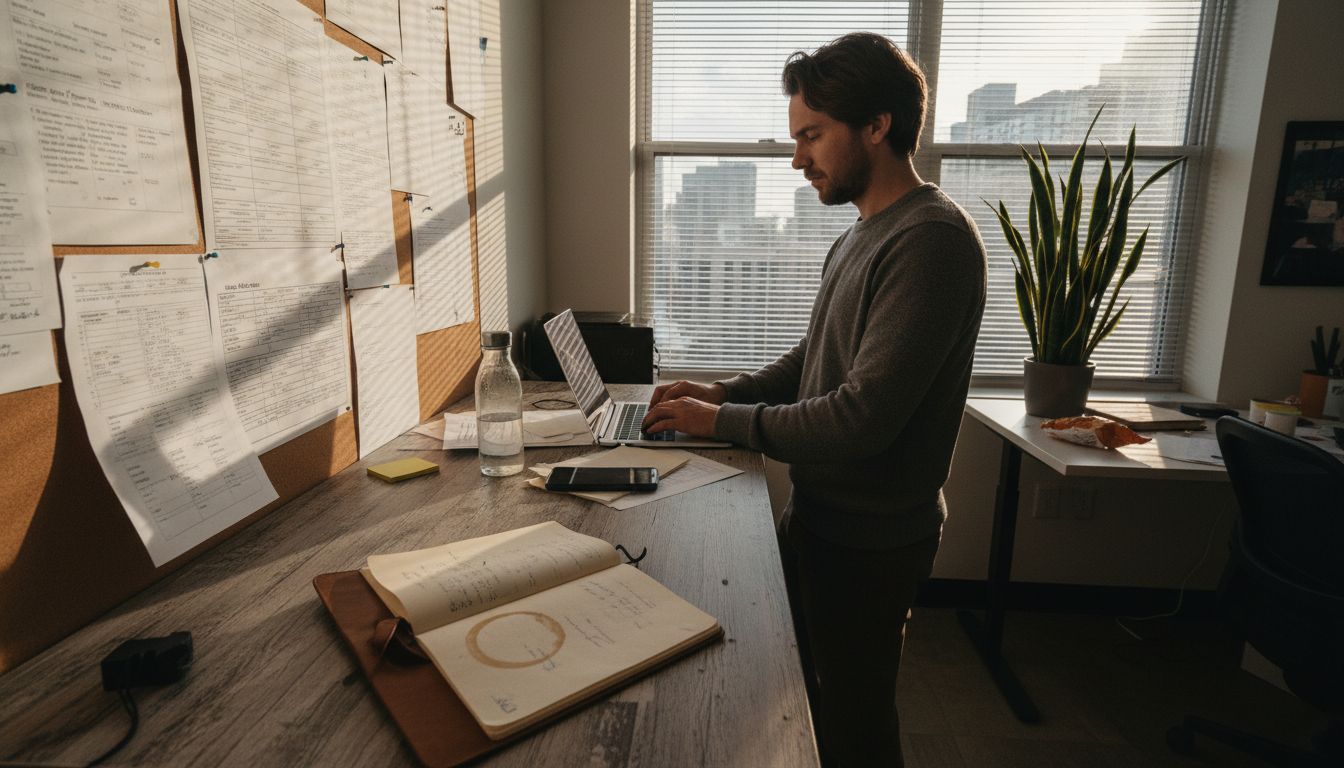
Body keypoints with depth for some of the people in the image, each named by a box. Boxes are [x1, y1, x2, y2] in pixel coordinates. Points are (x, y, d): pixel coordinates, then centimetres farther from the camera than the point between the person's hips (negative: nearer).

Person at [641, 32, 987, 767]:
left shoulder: (932, 240, -24)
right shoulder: (859, 237, 7)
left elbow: (860, 418, -29)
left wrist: (723, 422, -18)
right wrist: (725, 390, 0)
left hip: (868, 539, -8)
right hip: (819, 514, 9)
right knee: (807, 694, 26)